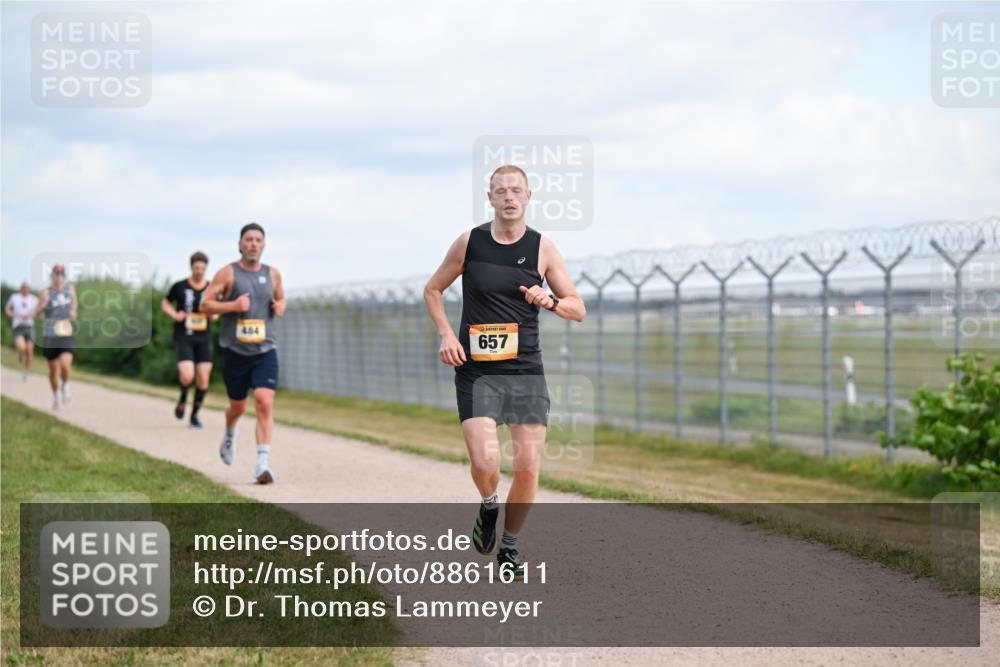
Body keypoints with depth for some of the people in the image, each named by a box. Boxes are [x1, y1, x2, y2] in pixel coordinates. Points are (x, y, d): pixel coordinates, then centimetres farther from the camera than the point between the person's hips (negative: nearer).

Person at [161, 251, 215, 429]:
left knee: (203, 380, -1)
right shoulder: (179, 287, -2)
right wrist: (174, 315, -6)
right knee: (187, 376, -19)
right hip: (183, 337, -3)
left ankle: (195, 414, 18)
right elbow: (165, 303, 14)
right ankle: (183, 397, 15)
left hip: (203, 339, 3)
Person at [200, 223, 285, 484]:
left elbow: (280, 298, 25)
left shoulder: (273, 274, 8)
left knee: (265, 404, -17)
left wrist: (280, 307, 2)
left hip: (265, 350, 1)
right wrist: (233, 305, -19)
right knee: (238, 407, 13)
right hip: (235, 351, -1)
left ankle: (262, 464, -20)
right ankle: (229, 437, 49)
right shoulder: (228, 273, -2)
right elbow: (205, 304, -5)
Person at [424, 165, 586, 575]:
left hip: (526, 371, 1)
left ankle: (509, 546, 20)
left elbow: (578, 309, 6)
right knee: (485, 463, -17)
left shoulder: (542, 248, 2)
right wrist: (446, 334, -1)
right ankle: (488, 507, 18)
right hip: (476, 371, -1)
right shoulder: (469, 242, 1)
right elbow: (433, 289, 15)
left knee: (528, 469, -2)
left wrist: (551, 301, -16)